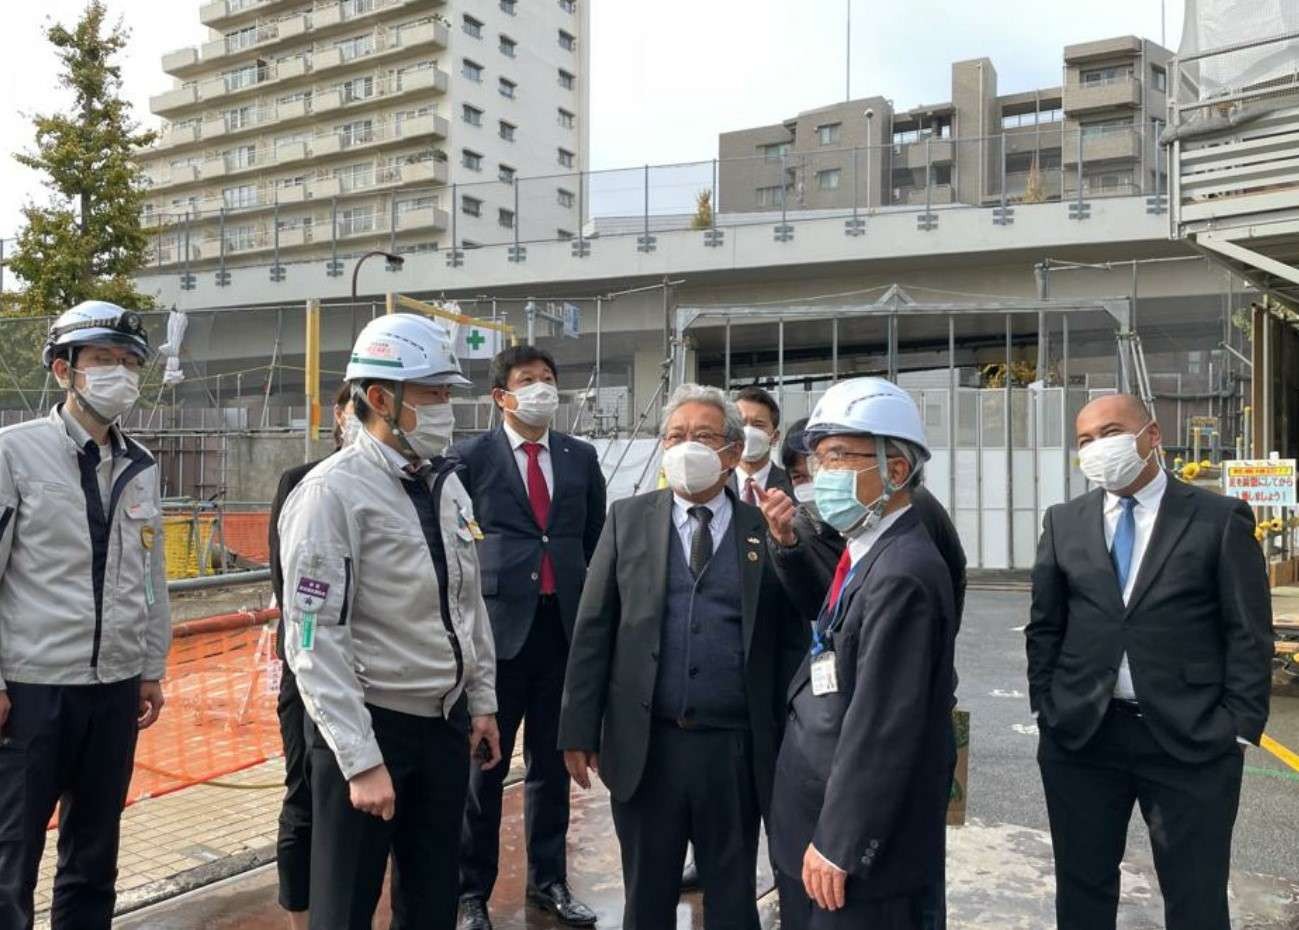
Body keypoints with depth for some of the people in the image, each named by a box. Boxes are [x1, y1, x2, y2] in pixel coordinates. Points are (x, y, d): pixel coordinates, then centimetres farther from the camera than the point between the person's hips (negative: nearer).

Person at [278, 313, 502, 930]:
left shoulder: (447, 485, 5)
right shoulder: (332, 492, -17)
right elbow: (315, 641, -19)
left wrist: (482, 702, 13)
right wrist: (362, 760, -20)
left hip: (445, 724, 6)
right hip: (369, 725, -6)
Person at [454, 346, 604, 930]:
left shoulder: (581, 457, 8)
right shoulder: (472, 457, -2)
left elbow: (596, 542, 12)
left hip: (566, 628, 4)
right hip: (497, 626, -3)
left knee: (553, 765, 14)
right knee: (484, 765, 6)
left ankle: (548, 881, 29)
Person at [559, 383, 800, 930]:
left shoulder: (766, 531, 1)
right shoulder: (628, 520, 4)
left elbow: (788, 639, 1)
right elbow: (593, 631, 1)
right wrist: (579, 732, -3)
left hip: (735, 751, 0)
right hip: (643, 747, 1)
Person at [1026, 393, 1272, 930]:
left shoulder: (1221, 519, -2)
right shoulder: (1064, 523, 7)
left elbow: (1249, 635, -3)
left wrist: (1239, 728, -8)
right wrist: (1046, 706, 3)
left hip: (1191, 740, -3)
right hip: (1080, 735, 3)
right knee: (1081, 886, 15)